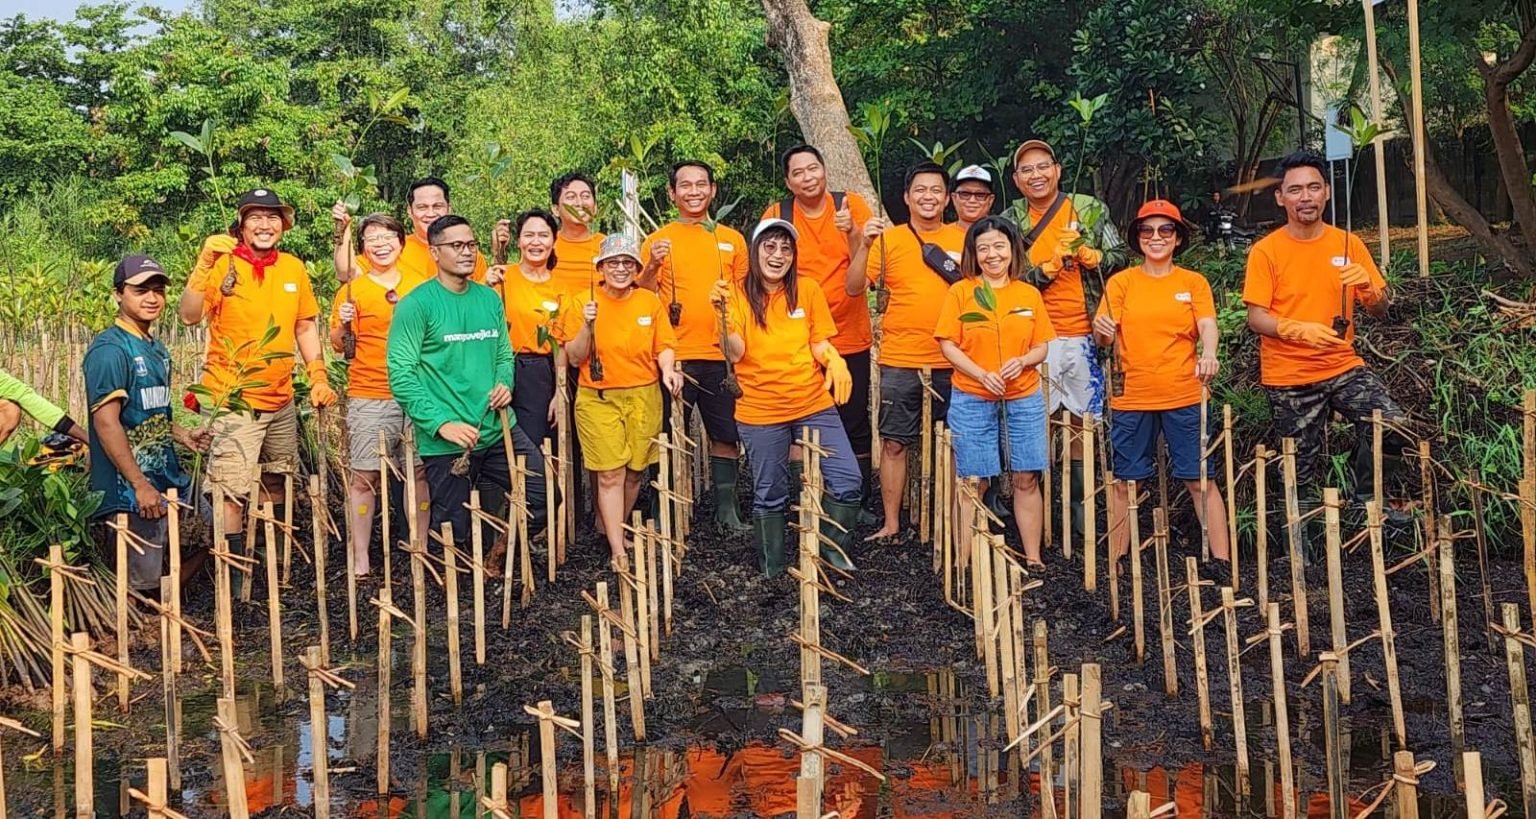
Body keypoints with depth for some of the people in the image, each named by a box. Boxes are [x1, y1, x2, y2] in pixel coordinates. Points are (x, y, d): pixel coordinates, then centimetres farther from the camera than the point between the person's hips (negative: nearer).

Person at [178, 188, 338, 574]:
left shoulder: (293, 268, 7)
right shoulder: (224, 265, -10)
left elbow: (305, 327, 15)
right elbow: (189, 315, -22)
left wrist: (319, 377, 8)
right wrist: (204, 264, -31)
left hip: (281, 399, 6)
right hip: (233, 400, -6)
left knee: (275, 484, 18)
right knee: (232, 491, -10)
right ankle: (233, 573, -1)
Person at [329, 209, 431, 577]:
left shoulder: (419, 287, 11)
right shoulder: (353, 290, 2)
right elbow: (339, 347, 3)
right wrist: (343, 324, -15)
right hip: (369, 397, -3)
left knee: (420, 473, 6)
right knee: (364, 477, -2)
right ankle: (360, 560, 4)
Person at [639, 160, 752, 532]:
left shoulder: (732, 239, 11)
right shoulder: (658, 240, 3)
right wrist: (652, 266, -19)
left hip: (722, 353, 3)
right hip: (675, 355, -2)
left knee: (726, 433, 7)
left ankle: (726, 508, 17)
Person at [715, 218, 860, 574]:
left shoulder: (808, 289, 2)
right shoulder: (739, 294, -3)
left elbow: (819, 343, 6)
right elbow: (735, 352, -14)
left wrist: (834, 361, -15)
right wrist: (724, 313, -30)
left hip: (814, 404, 2)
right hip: (760, 411, -2)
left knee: (848, 480, -6)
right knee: (769, 495, 8)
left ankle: (833, 549, 14)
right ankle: (773, 568, 25)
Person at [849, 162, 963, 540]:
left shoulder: (963, 238, 4)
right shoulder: (890, 239, 0)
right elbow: (854, 288, -7)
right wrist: (865, 246, -21)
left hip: (951, 362, 1)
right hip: (900, 362, -1)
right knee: (894, 444, 3)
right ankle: (891, 524, 12)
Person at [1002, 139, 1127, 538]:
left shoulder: (1090, 210, 4)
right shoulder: (1012, 220, 4)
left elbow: (1119, 258, 4)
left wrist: (1086, 254, -14)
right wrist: (1049, 266, -15)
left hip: (1085, 333, 1)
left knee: (1084, 421, 6)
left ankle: (1080, 504, 18)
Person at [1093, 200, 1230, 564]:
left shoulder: (1194, 282, 7)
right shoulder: (1121, 282, 7)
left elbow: (1208, 325, -8)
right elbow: (1104, 337, -2)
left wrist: (1208, 352, -30)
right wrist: (1102, 330, -26)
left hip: (1184, 396, 0)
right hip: (1131, 397, 1)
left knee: (1200, 478, -1)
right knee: (1124, 481, 4)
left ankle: (1221, 559, 3)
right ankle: (1115, 561, 12)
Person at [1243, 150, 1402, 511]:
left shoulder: (1348, 244, 3)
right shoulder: (1265, 251, -5)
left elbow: (1380, 310, 6)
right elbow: (1256, 319, -10)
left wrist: (1367, 286, -17)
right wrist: (1301, 329, -28)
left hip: (1343, 367, 2)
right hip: (1288, 378, -2)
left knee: (1394, 426, -20)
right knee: (1302, 474, 0)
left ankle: (1367, 501, 4)